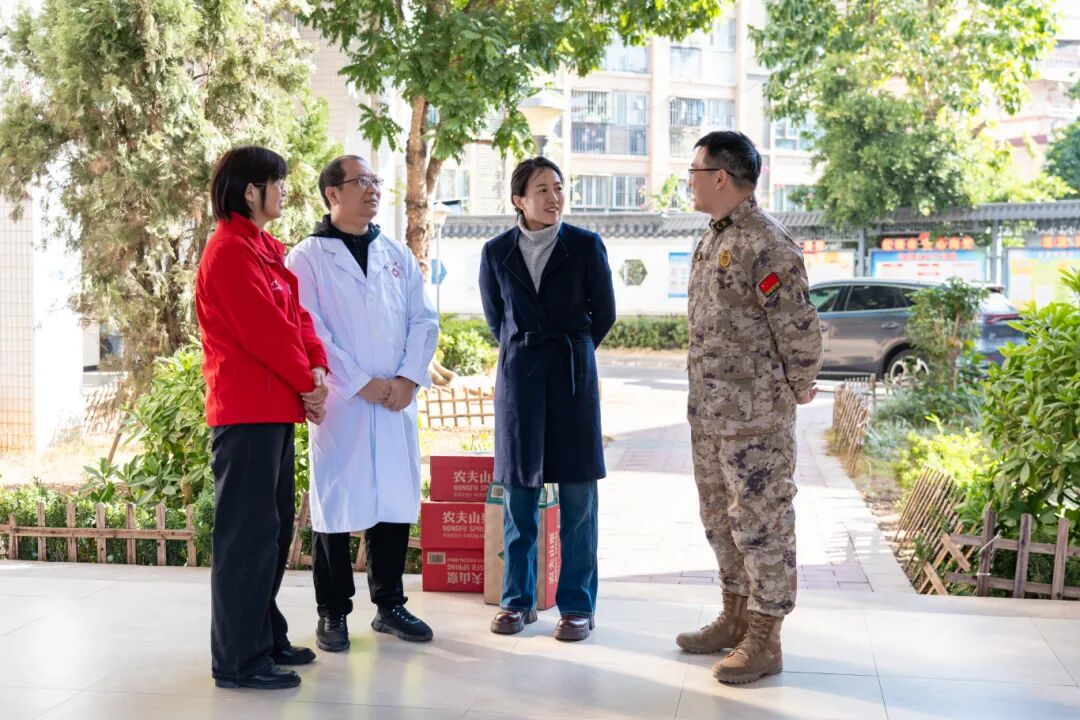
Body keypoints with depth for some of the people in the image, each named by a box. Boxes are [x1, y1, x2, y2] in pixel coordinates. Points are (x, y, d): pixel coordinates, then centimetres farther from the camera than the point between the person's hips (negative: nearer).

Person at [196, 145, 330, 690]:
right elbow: (263, 328, -17)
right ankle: (239, 660, 0)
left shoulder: (265, 248, 17)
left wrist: (316, 369, -2)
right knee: (246, 532, -6)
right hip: (246, 412, -10)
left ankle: (266, 637, 27)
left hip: (275, 409, 10)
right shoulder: (229, 250, -13)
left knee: (274, 528, 16)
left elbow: (295, 315, 14)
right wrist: (306, 384, -8)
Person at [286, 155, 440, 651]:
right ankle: (333, 613, 12)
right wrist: (363, 384, -12)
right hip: (340, 402, -4)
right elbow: (310, 332, -9)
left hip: (397, 400, 5)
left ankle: (389, 604, 22)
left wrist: (409, 378, -5)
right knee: (336, 505, 1)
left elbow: (424, 320, 10)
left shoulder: (398, 256, 15)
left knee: (395, 500, 9)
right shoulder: (308, 258, 0)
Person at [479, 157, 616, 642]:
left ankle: (577, 605, 9)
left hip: (573, 375, -1)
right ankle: (518, 600, 17)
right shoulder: (497, 252, 3)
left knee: (577, 493, 0)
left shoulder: (586, 246, -1)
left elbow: (604, 313, 6)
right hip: (518, 378, 1)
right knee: (518, 493, 5)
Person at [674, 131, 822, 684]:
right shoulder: (713, 239, 13)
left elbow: (799, 328, -19)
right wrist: (704, 400, 16)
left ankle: (764, 640, 9)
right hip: (708, 411, 10)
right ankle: (734, 618, 31)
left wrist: (799, 390, -6)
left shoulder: (766, 244, -17)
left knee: (760, 519, -1)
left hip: (755, 415, -10)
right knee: (721, 516, 17)